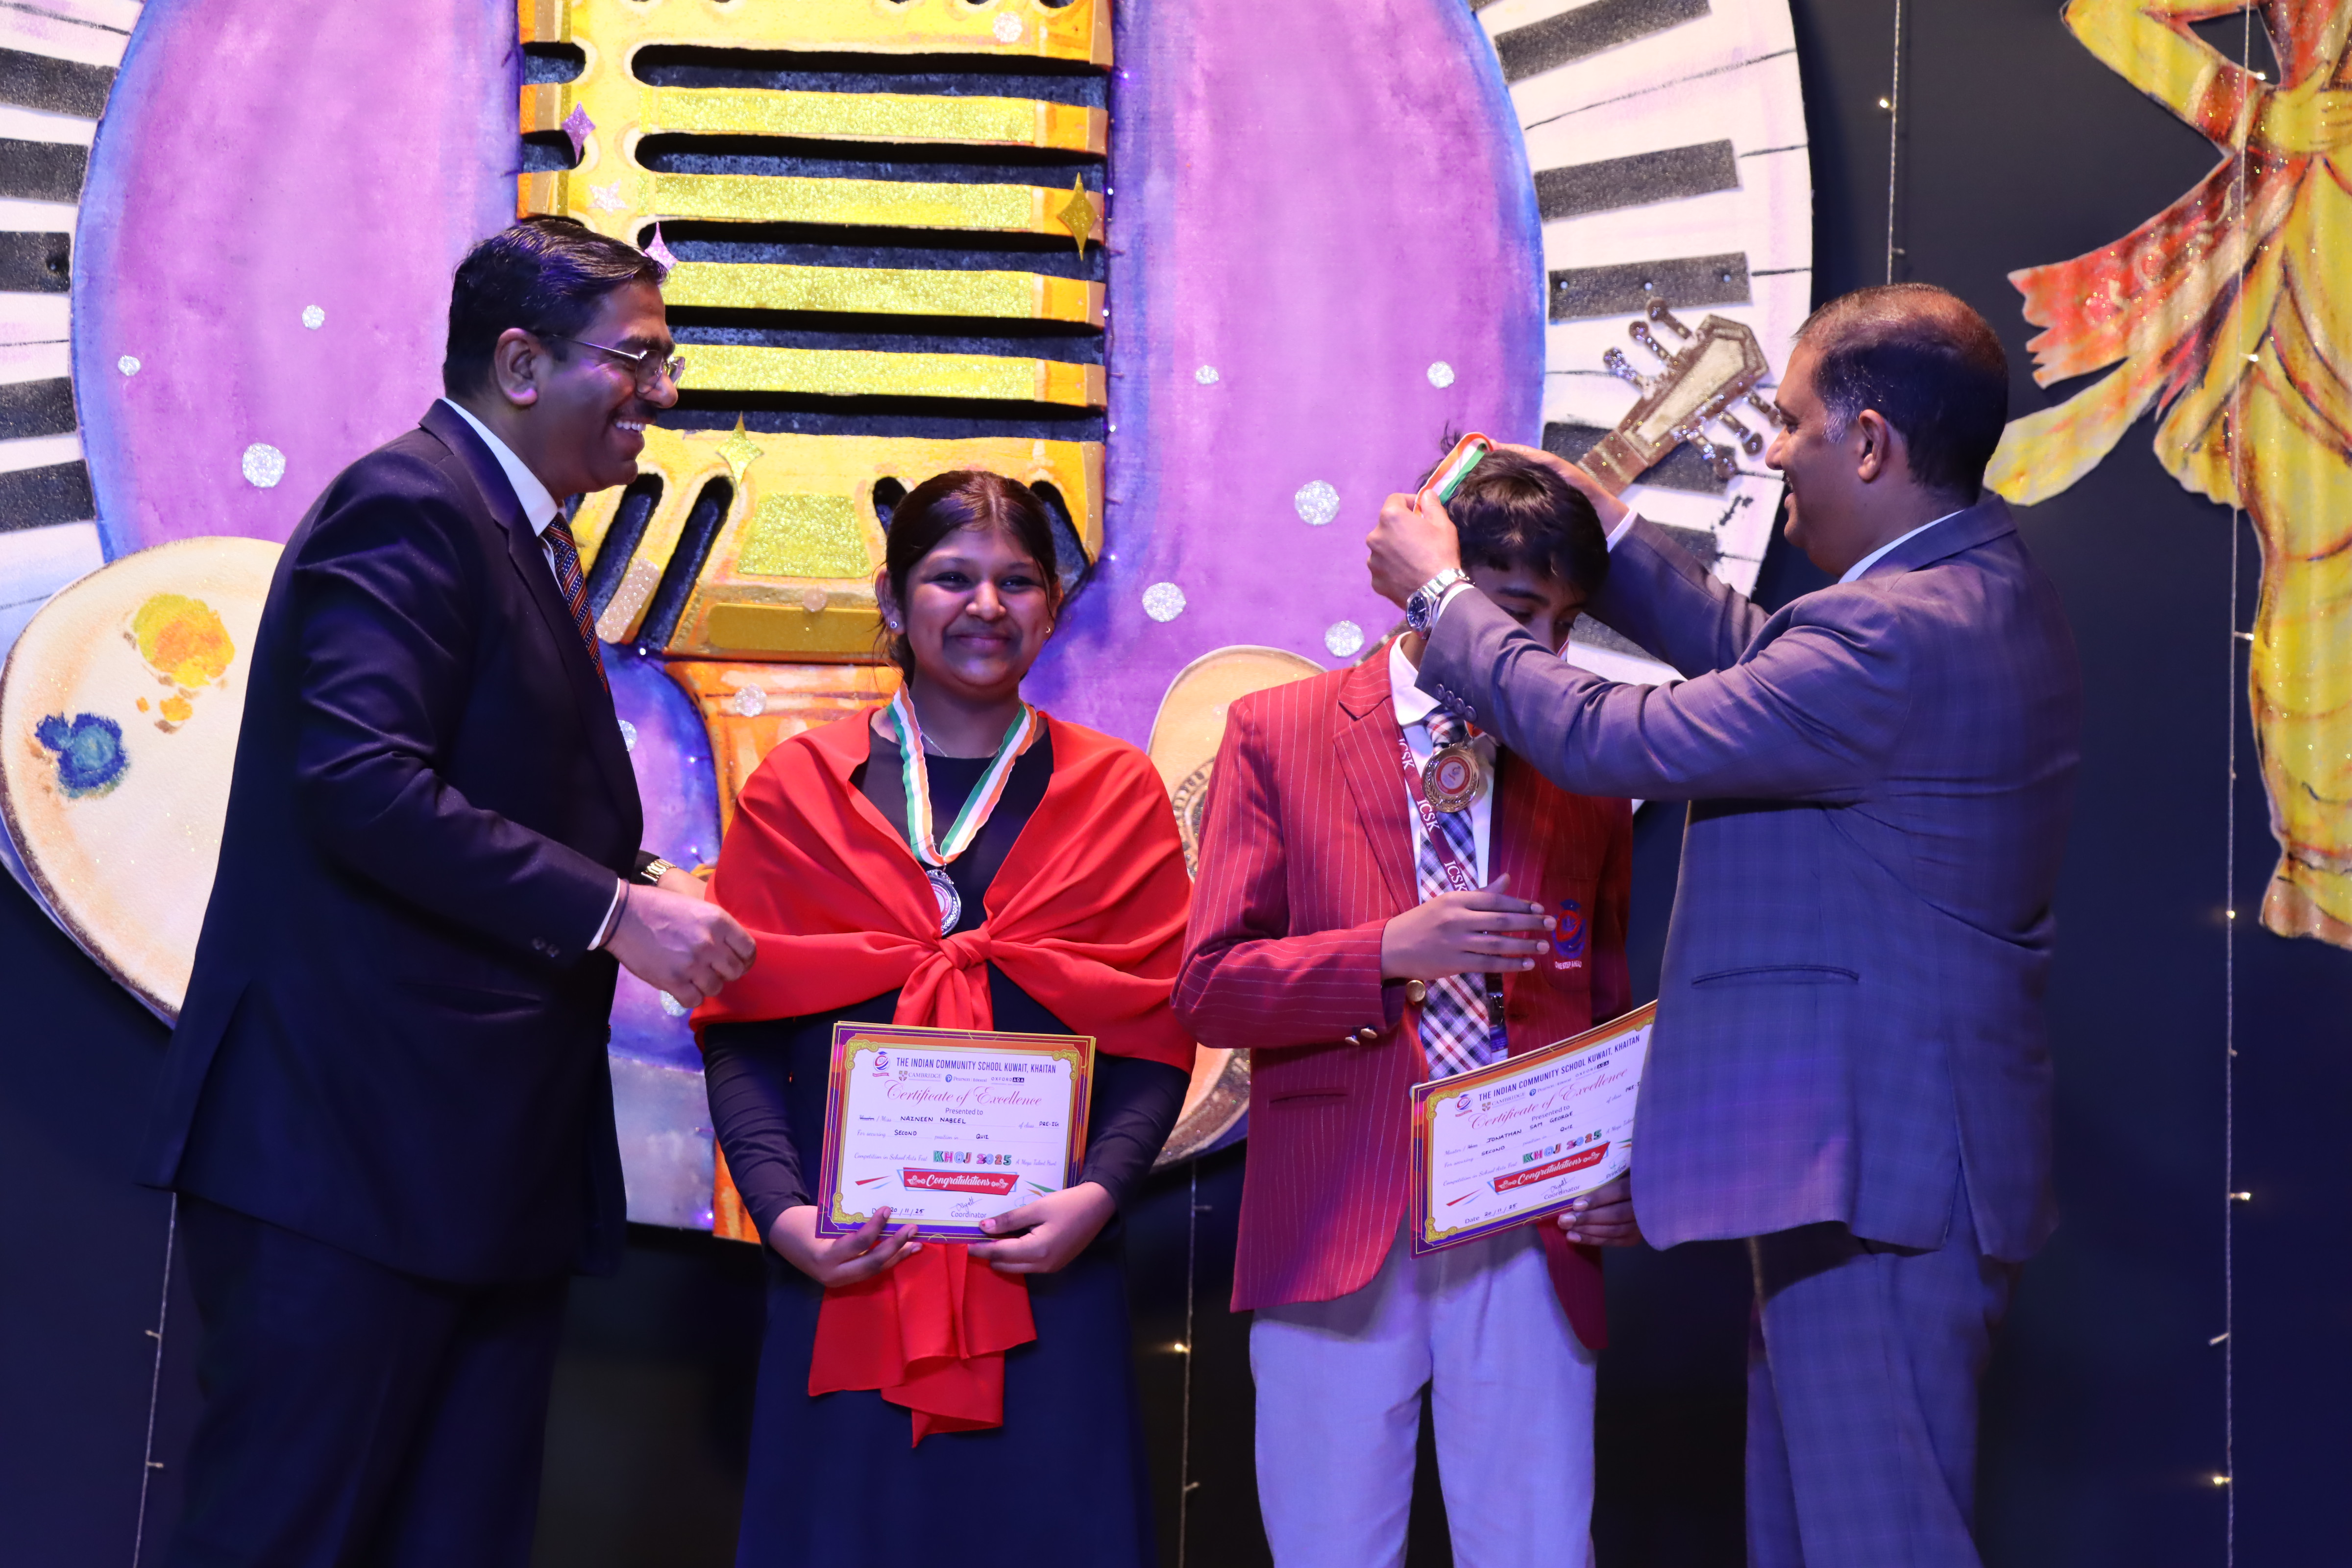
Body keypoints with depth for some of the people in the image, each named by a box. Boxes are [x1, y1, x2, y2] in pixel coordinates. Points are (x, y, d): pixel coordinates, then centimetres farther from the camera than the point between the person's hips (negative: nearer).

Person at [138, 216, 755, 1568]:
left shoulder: (523, 535, 19)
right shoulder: (409, 507, -12)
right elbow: (362, 786, -23)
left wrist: (649, 890, 6)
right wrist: (613, 909, -20)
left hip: (493, 1155, 10)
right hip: (361, 1148, -10)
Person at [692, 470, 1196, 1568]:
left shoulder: (1114, 796, 7)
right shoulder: (800, 790, 6)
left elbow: (1157, 1041, 2)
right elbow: (739, 1031, 1)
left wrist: (1100, 1192, -13)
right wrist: (779, 1208, -12)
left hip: (1046, 1258, 0)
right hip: (848, 1260, 0)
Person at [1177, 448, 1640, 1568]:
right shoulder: (1277, 734, 4)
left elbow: (1616, 1004, 16)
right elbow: (1210, 988, -2)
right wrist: (1391, 953, -17)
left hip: (1531, 1233, 2)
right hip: (1337, 1226, -2)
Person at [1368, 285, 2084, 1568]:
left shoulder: (1896, 636, -24)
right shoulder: (1981, 587, 9)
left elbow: (1610, 740, -20)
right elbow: (1759, 662, 21)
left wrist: (1443, 592, -6)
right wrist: (1612, 529, 19)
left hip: (1876, 1172, -11)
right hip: (1897, 1155, 11)